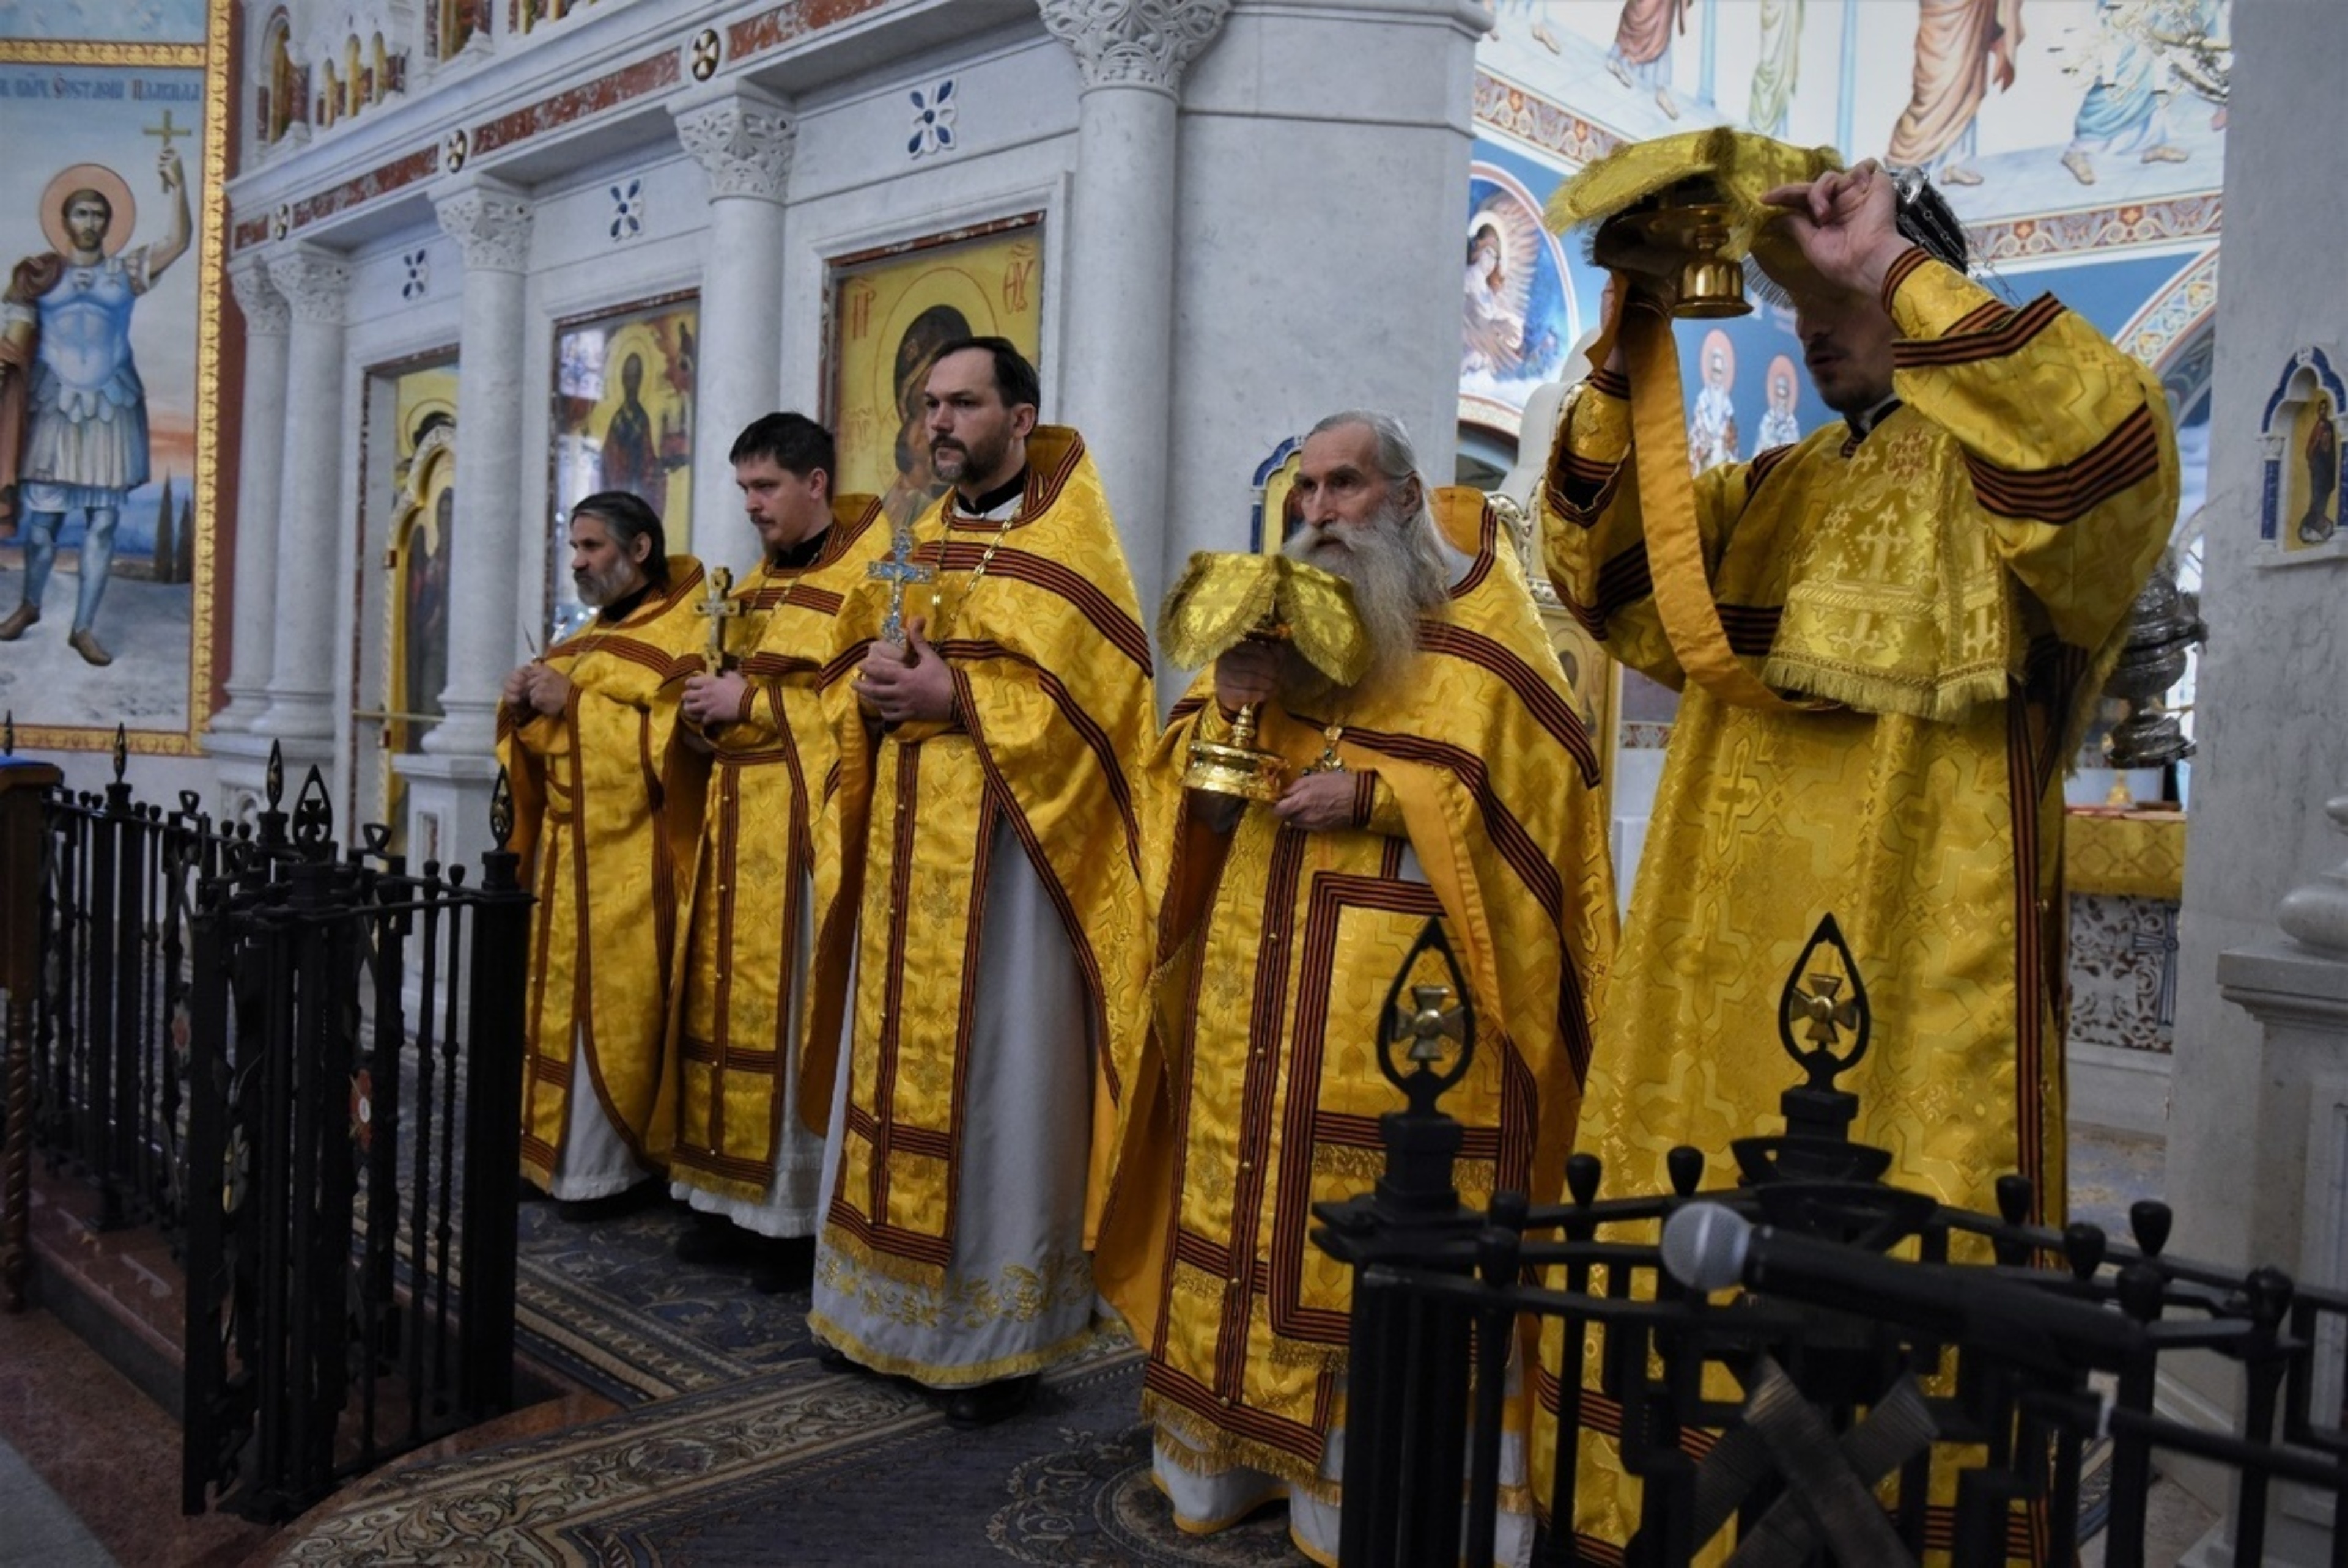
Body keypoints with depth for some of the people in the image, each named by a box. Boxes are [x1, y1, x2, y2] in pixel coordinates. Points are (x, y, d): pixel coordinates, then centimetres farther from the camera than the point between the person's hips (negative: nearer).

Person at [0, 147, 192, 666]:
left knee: (103, 520, 0)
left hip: (110, 408, 1)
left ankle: (84, 628, 10)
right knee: (42, 515, 4)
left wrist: (177, 186, -19)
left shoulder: (127, 270, 6)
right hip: (52, 406, -1)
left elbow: (178, 242, -7)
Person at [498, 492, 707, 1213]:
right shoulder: (584, 641, 18)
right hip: (566, 856, 8)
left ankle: (603, 1168, 3)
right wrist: (524, 710, -1)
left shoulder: (684, 638, -7)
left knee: (612, 1012, -5)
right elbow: (542, 751, 20)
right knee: (559, 1005, 8)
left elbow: (670, 746, -19)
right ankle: (551, 1148, 15)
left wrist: (573, 704, -17)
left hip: (631, 864, -8)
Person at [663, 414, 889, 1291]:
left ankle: (803, 1217, 2)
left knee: (794, 1013, -7)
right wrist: (708, 707, 3)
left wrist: (752, 706, -12)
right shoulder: (757, 587, 20)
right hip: (736, 828, 8)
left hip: (806, 831, -8)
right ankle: (737, 1201, 14)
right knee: (729, 1009, 6)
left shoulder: (870, 576, -5)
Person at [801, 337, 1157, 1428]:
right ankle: (891, 1301, 25)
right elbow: (851, 674, 19)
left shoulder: (1067, 541, -3)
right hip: (901, 847, 7)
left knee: (995, 1079, -2)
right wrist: (869, 690, -4)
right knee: (895, 1064, 12)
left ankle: (1001, 1331, 10)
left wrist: (952, 699, -18)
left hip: (1007, 850, -7)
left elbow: (1091, 696, -13)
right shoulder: (914, 541, 17)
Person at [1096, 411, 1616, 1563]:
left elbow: (1533, 788, -7)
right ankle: (1237, 1440, 20)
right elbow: (1201, 795, 13)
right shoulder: (1274, 614, 15)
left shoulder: (1478, 629, 1)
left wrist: (1374, 793, -17)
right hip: (1258, 967, 5)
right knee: (1245, 1194, 7)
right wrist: (1225, 703, -8)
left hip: (1405, 983, -5)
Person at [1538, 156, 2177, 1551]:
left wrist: (1893, 268, -17)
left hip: (1911, 1003, -6)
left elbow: (2115, 446, -22)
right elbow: (1604, 566, 9)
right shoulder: (1770, 497, 20)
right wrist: (1626, 349, -2)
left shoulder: (1997, 472, 1)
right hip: (1725, 994, 6)